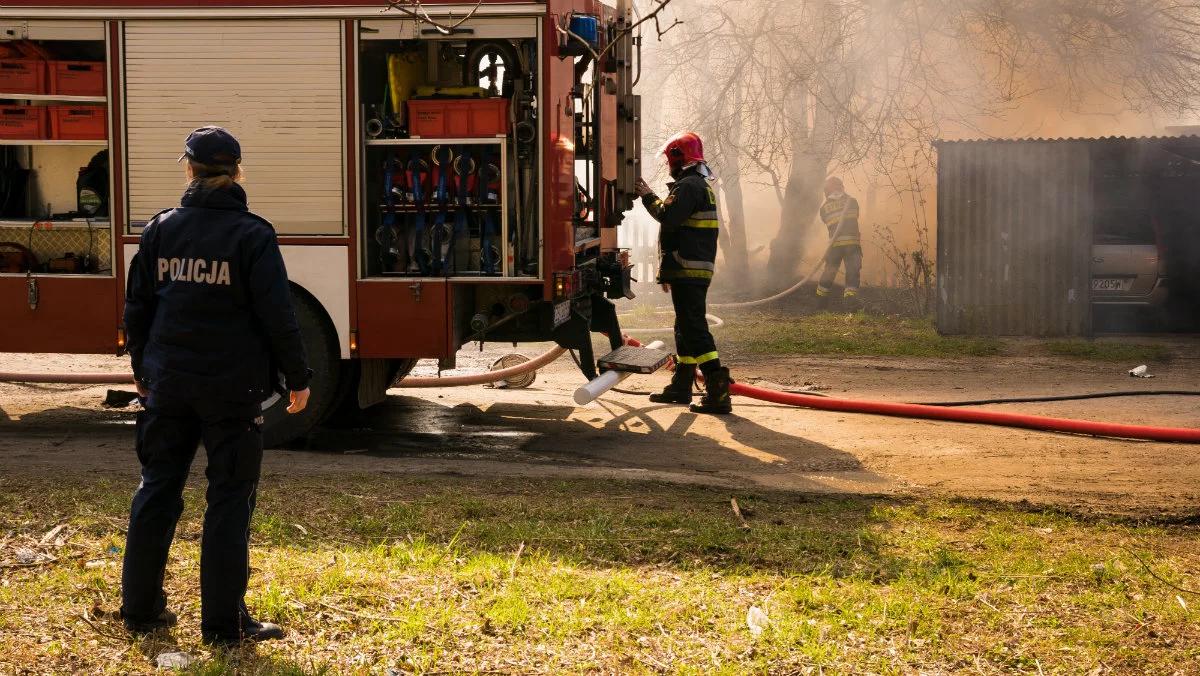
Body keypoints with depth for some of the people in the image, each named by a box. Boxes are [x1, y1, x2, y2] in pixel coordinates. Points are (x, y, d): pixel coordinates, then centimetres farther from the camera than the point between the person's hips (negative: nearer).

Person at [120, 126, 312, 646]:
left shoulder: (160, 230, 4)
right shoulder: (252, 236, -9)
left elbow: (136, 307, 11)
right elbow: (277, 316, -11)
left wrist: (143, 370, 23)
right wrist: (297, 378, -1)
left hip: (168, 384, 4)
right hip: (231, 388, -4)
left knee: (157, 488, 15)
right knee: (229, 498, 3)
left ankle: (140, 607, 23)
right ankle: (224, 622, 5)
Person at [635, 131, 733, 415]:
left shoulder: (688, 185, -12)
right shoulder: (702, 186, 22)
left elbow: (668, 217, -25)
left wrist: (648, 196, -8)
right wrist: (668, 271, 27)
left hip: (688, 271, -11)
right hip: (700, 268, 11)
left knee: (694, 328, -13)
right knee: (686, 327, 19)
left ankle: (718, 393, -18)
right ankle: (681, 385, 30)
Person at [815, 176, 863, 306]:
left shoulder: (824, 208, 8)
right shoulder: (852, 201, 8)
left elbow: (828, 224, 13)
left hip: (834, 244, 2)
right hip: (852, 242, -2)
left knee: (829, 272, 12)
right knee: (853, 271, -1)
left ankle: (820, 300, 19)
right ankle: (850, 301, -11)